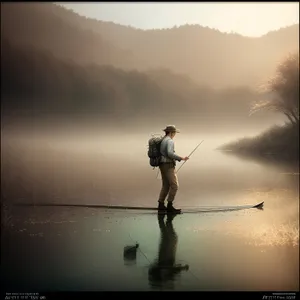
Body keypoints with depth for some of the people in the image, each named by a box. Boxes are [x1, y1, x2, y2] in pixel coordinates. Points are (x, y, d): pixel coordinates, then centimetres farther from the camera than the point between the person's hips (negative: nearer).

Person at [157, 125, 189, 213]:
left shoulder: (162, 141, 15)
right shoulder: (170, 141, -15)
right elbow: (170, 153, -29)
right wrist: (181, 158, -20)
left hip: (163, 166, 10)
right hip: (168, 166, -10)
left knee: (166, 185, 14)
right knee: (174, 186, -8)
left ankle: (161, 205, 14)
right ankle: (170, 206, -9)